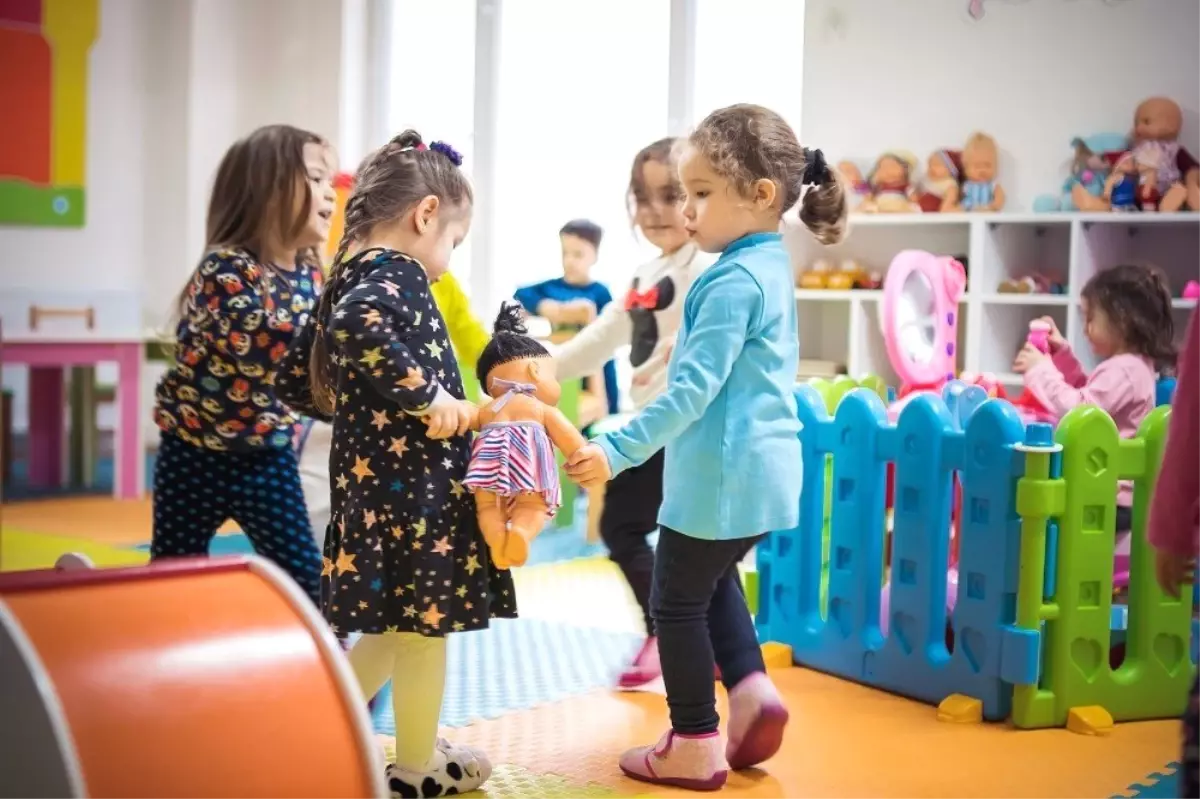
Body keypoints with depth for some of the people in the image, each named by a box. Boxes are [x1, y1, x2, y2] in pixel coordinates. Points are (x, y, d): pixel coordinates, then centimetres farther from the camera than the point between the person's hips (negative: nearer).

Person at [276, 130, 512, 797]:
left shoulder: (349, 276, 13)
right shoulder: (396, 273, -14)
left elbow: (298, 379, 18)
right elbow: (360, 327, -38)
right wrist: (428, 399, -28)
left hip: (370, 480, 9)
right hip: (414, 486, -9)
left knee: (394, 623, 22)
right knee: (424, 627, 6)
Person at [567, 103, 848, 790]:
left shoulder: (732, 282, -21)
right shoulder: (772, 267, 9)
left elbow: (694, 388, -26)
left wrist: (618, 450, -26)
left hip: (722, 472, -10)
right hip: (761, 467, 10)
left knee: (678, 601, 6)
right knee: (714, 580, 28)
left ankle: (695, 746, 16)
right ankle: (751, 689, 17)